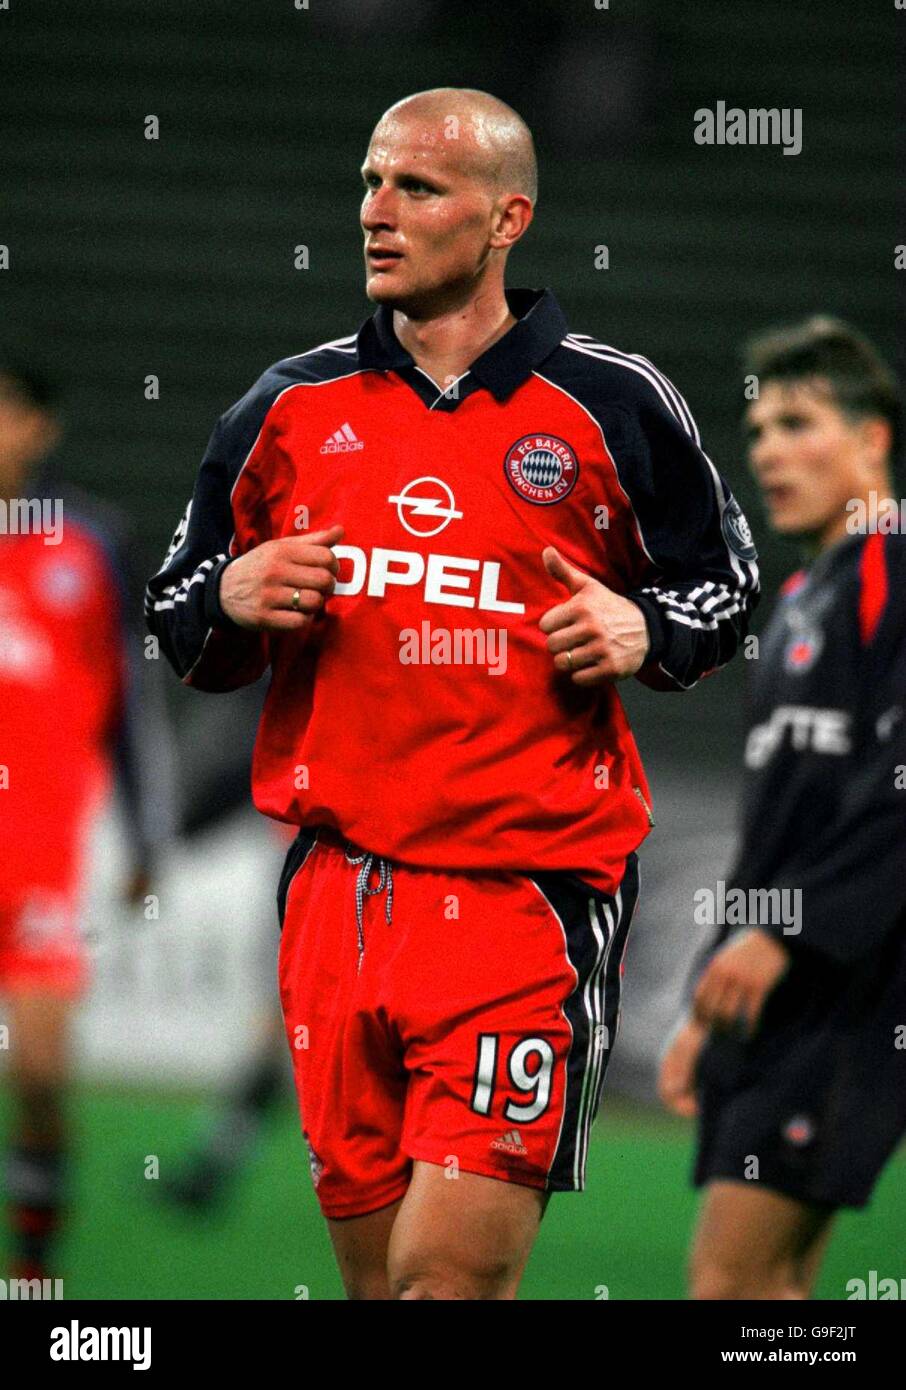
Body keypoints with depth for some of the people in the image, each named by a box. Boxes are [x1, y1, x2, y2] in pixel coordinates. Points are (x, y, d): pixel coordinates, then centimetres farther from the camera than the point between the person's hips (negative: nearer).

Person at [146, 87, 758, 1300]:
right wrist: (231, 603, -4)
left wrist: (647, 632, -6)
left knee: (453, 1268, -15)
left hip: (532, 890, -4)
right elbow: (184, 636, 19)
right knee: (377, 1274, 7)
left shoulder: (614, 406, 3)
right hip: (338, 889, 4)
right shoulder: (289, 407, 11)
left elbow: (728, 585, 15)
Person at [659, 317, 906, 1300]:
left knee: (732, 1274, -15)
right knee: (765, 1286, 6)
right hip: (768, 998, 9)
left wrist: (785, 932, -23)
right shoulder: (799, 603, 22)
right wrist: (708, 1005, 23)